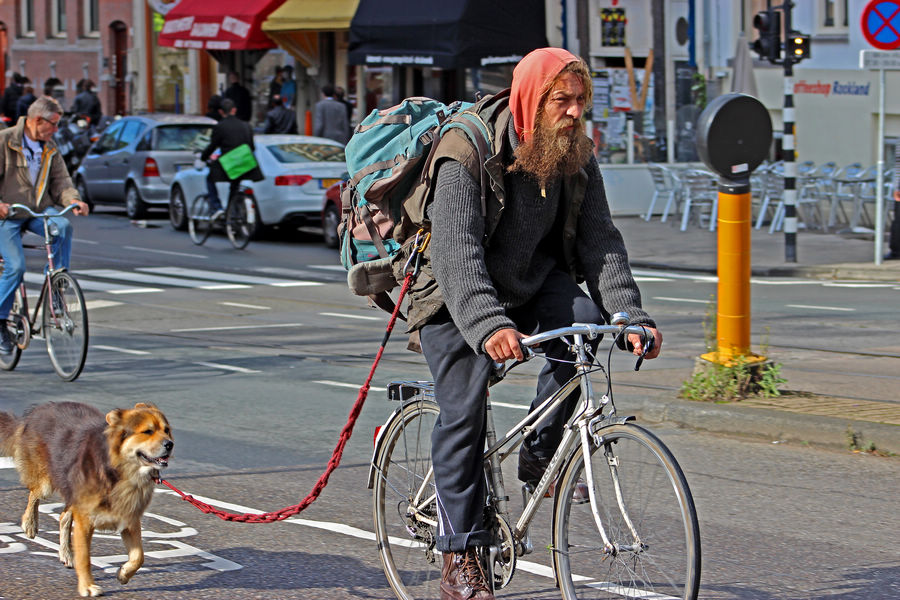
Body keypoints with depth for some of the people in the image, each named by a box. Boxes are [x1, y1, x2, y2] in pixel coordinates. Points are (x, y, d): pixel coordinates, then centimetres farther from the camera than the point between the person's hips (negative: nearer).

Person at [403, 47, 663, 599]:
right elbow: (457, 250, -36)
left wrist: (631, 317, -27)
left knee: (584, 318, -25)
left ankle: (540, 455, -6)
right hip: (457, 297, -4)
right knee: (464, 411, -13)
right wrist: (488, 326, -51)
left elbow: (600, 241, -12)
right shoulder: (467, 152, -25)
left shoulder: (577, 157, -7)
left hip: (533, 281, 5)